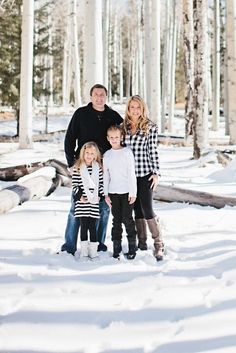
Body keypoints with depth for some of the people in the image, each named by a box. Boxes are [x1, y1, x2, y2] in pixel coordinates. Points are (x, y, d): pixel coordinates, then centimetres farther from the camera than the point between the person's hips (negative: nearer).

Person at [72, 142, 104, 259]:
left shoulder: (98, 168, 5)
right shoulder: (77, 168, -1)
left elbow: (101, 184, 9)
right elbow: (74, 185, 0)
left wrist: (100, 196, -2)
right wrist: (79, 196, -11)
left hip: (94, 203, 1)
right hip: (82, 203, -1)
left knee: (92, 226, 4)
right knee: (84, 225, 3)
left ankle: (93, 251, 11)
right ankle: (84, 251, 11)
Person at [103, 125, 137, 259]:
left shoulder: (127, 152, -4)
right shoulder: (107, 155, 8)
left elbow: (132, 173, -5)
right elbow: (106, 175, 11)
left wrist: (133, 193, -7)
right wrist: (106, 194, 7)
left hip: (127, 192, -3)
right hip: (113, 192, 4)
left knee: (127, 219, -3)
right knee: (116, 220, 7)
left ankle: (132, 247, 6)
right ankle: (117, 247, 13)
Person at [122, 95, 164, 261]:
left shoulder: (151, 127, -4)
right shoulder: (124, 127, 9)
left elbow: (153, 151, -5)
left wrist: (156, 173, -9)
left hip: (145, 174, -4)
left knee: (147, 210, -7)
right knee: (137, 209, 10)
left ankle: (159, 245, 4)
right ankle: (142, 243, 19)